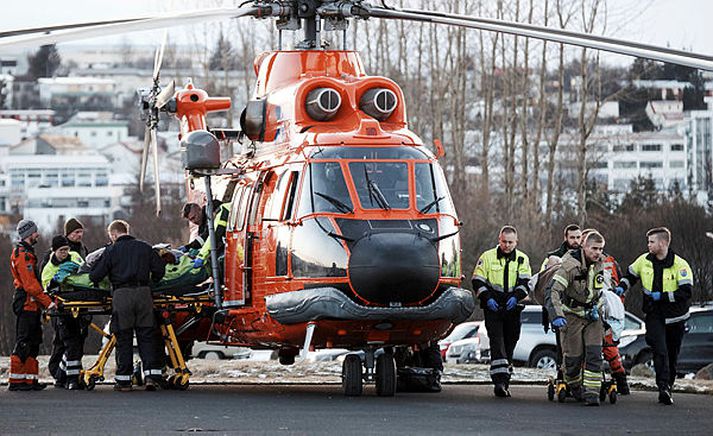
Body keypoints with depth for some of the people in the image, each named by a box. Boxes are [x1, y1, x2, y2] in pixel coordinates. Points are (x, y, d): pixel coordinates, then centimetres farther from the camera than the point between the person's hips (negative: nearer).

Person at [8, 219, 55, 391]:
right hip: (26, 303, -10)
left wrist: (43, 302, 17)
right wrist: (47, 302, -19)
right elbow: (30, 284, -20)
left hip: (31, 304, 10)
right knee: (23, 343, -9)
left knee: (33, 342, 10)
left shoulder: (26, 253, 20)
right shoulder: (23, 255, -14)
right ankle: (16, 381, -9)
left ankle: (30, 379, 12)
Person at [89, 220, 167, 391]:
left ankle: (124, 379, 5)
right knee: (147, 335, 6)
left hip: (121, 295, -2)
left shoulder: (112, 250, 4)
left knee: (123, 338, 4)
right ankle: (152, 375, -3)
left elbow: (95, 275, 2)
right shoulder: (145, 247, 13)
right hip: (143, 293, 2)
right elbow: (159, 269, 12)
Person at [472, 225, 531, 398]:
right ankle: (499, 380, -25)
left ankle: (504, 381, 16)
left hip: (513, 308, 3)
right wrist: (487, 298, -12)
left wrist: (516, 297, -17)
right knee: (497, 341, -15)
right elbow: (478, 281, 2)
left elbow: (525, 282, 1)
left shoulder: (522, 259, 9)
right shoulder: (488, 257, 4)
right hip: (493, 307, -3)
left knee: (510, 343, 7)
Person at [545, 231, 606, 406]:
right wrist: (557, 316, -42)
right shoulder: (570, 265, -23)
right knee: (573, 357, -2)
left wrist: (596, 306, 11)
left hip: (592, 314, 5)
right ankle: (574, 388, 25)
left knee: (594, 354, -9)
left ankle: (591, 393, -10)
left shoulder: (600, 264, -2)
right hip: (572, 315, -5)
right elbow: (553, 291, -31)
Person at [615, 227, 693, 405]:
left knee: (672, 355, 10)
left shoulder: (680, 265, -12)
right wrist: (622, 287, 1)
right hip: (654, 315, 1)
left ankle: (668, 386, 25)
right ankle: (664, 388, -26)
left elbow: (686, 292, -19)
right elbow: (630, 275, 20)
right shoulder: (644, 261, 1)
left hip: (675, 317, -1)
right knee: (660, 350, -18)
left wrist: (661, 296, -22)